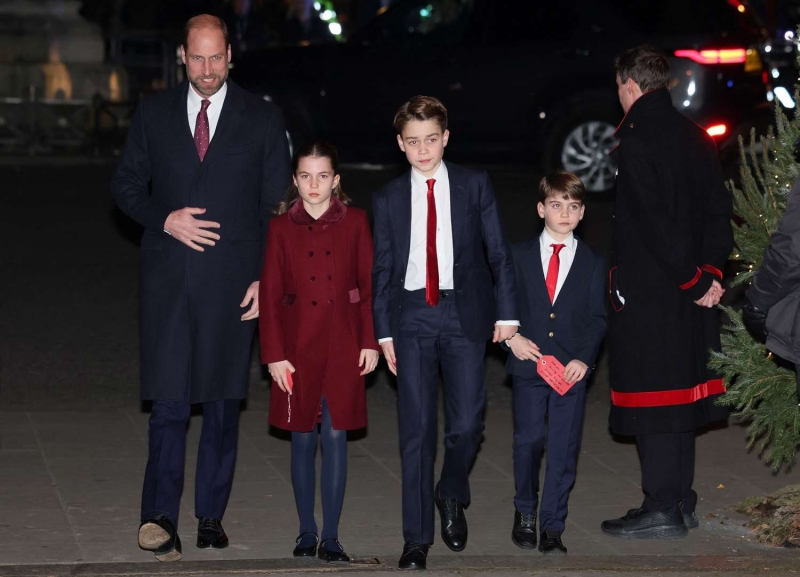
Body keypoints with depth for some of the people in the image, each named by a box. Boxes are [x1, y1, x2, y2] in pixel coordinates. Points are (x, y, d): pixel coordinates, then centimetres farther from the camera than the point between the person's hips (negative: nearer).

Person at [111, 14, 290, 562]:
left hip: (232, 279, 0)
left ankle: (212, 514, 15)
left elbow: (276, 205, 5)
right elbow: (126, 185, 12)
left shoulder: (263, 119, 4)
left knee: (223, 399, 6)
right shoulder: (154, 114, 8)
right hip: (169, 275, 0)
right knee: (169, 399, -8)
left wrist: (266, 277, -3)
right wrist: (165, 220, -7)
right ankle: (161, 518, -13)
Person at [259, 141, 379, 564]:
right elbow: (269, 295, 0)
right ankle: (306, 533, 17)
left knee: (336, 437, 0)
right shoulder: (282, 227, 1)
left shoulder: (354, 222, 1)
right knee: (303, 439, 5)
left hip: (343, 345, 0)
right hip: (297, 343, 0)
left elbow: (369, 285, 3)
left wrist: (370, 341, -2)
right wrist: (274, 355, -4)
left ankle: (331, 537, 6)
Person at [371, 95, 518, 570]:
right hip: (412, 315, 1)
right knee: (417, 429, 0)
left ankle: (452, 495, 24)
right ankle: (417, 538, 7)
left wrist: (506, 313, -1)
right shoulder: (389, 199, 8)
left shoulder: (475, 185, 4)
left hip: (465, 313, -1)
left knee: (467, 423, -7)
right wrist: (384, 332, 5)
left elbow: (499, 252, 4)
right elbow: (383, 269, 10)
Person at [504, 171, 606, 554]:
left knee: (564, 448, 0)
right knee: (528, 441, 3)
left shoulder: (593, 263, 6)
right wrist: (512, 337, -10)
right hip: (528, 364, 0)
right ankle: (525, 512, 24)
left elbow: (598, 318, 3)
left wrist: (584, 358, -10)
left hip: (572, 368, 0)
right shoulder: (519, 256, 5)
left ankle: (552, 527, 7)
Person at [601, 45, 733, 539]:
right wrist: (709, 271, 1)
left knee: (652, 394, -3)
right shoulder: (693, 136, 9)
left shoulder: (635, 139, -15)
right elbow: (718, 208, 7)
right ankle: (682, 502, 20)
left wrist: (693, 278, -14)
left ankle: (663, 508, -2)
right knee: (680, 390, 14)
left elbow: (652, 220, -20)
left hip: (646, 290, -8)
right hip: (688, 294, 8)